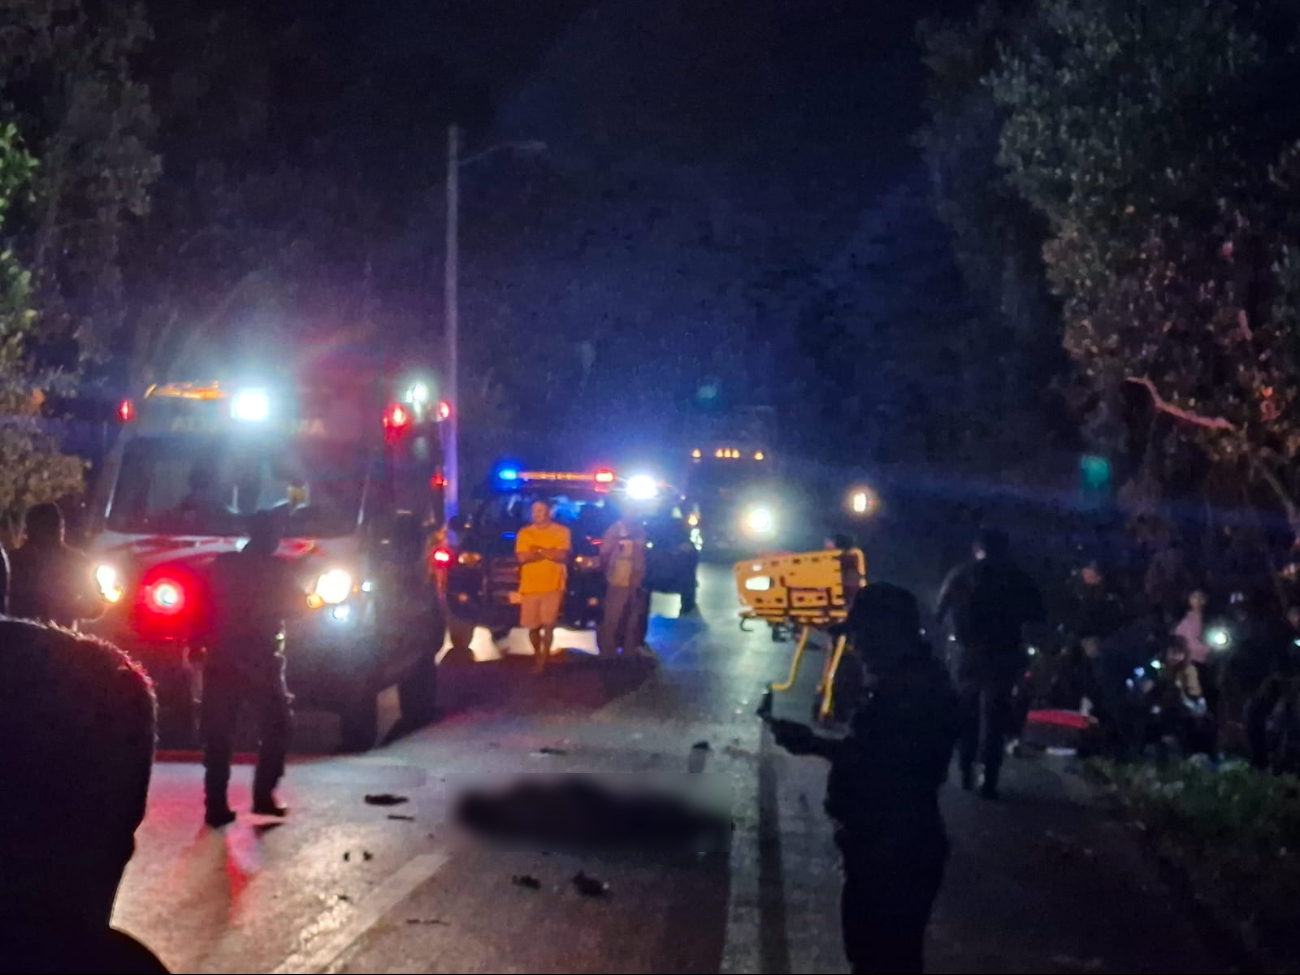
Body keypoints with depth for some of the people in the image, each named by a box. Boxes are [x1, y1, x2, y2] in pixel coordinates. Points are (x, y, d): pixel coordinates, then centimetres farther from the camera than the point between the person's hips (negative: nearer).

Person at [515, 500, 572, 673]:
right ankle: (539, 656, 26)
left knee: (548, 625, -7)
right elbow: (522, 557, -8)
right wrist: (549, 553, -8)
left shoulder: (561, 531, 1)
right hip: (530, 586, 2)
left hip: (553, 586, -2)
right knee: (533, 626, 6)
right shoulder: (524, 533, 5)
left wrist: (537, 551, -7)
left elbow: (562, 555, -11)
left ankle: (543, 659, 3)